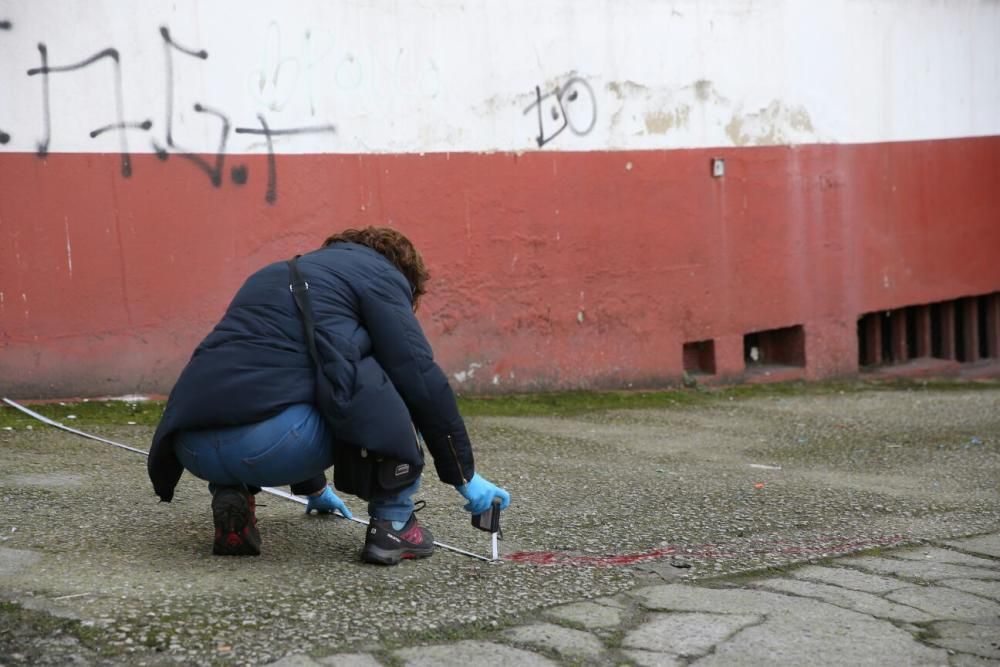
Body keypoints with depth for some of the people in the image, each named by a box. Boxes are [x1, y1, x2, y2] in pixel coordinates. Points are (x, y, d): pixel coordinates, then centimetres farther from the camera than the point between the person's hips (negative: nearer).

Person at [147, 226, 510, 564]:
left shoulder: (278, 273, 36)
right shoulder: (379, 272, 15)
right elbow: (420, 378, 5)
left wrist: (314, 487, 60)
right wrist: (465, 476, 15)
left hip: (193, 448, 7)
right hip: (274, 442, -7)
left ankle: (230, 499, 14)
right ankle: (393, 523, 13)